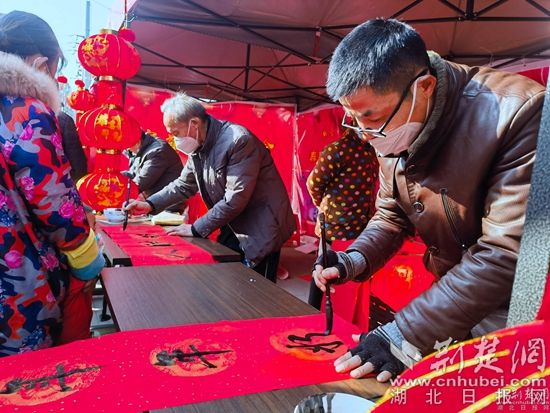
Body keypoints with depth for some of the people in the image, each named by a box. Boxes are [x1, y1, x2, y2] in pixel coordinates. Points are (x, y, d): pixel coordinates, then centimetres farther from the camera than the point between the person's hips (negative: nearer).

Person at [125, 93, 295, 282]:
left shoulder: (239, 141, -24)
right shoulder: (198, 147, 3)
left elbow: (235, 199, -25)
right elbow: (184, 184, 14)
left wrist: (196, 229, -17)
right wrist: (150, 204, 0)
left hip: (259, 230, -7)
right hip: (232, 229, 8)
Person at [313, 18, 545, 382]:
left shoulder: (517, 112, -28)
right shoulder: (393, 126, -7)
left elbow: (506, 253, -30)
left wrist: (407, 334, -30)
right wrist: (354, 260, -13)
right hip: (452, 297, 6)